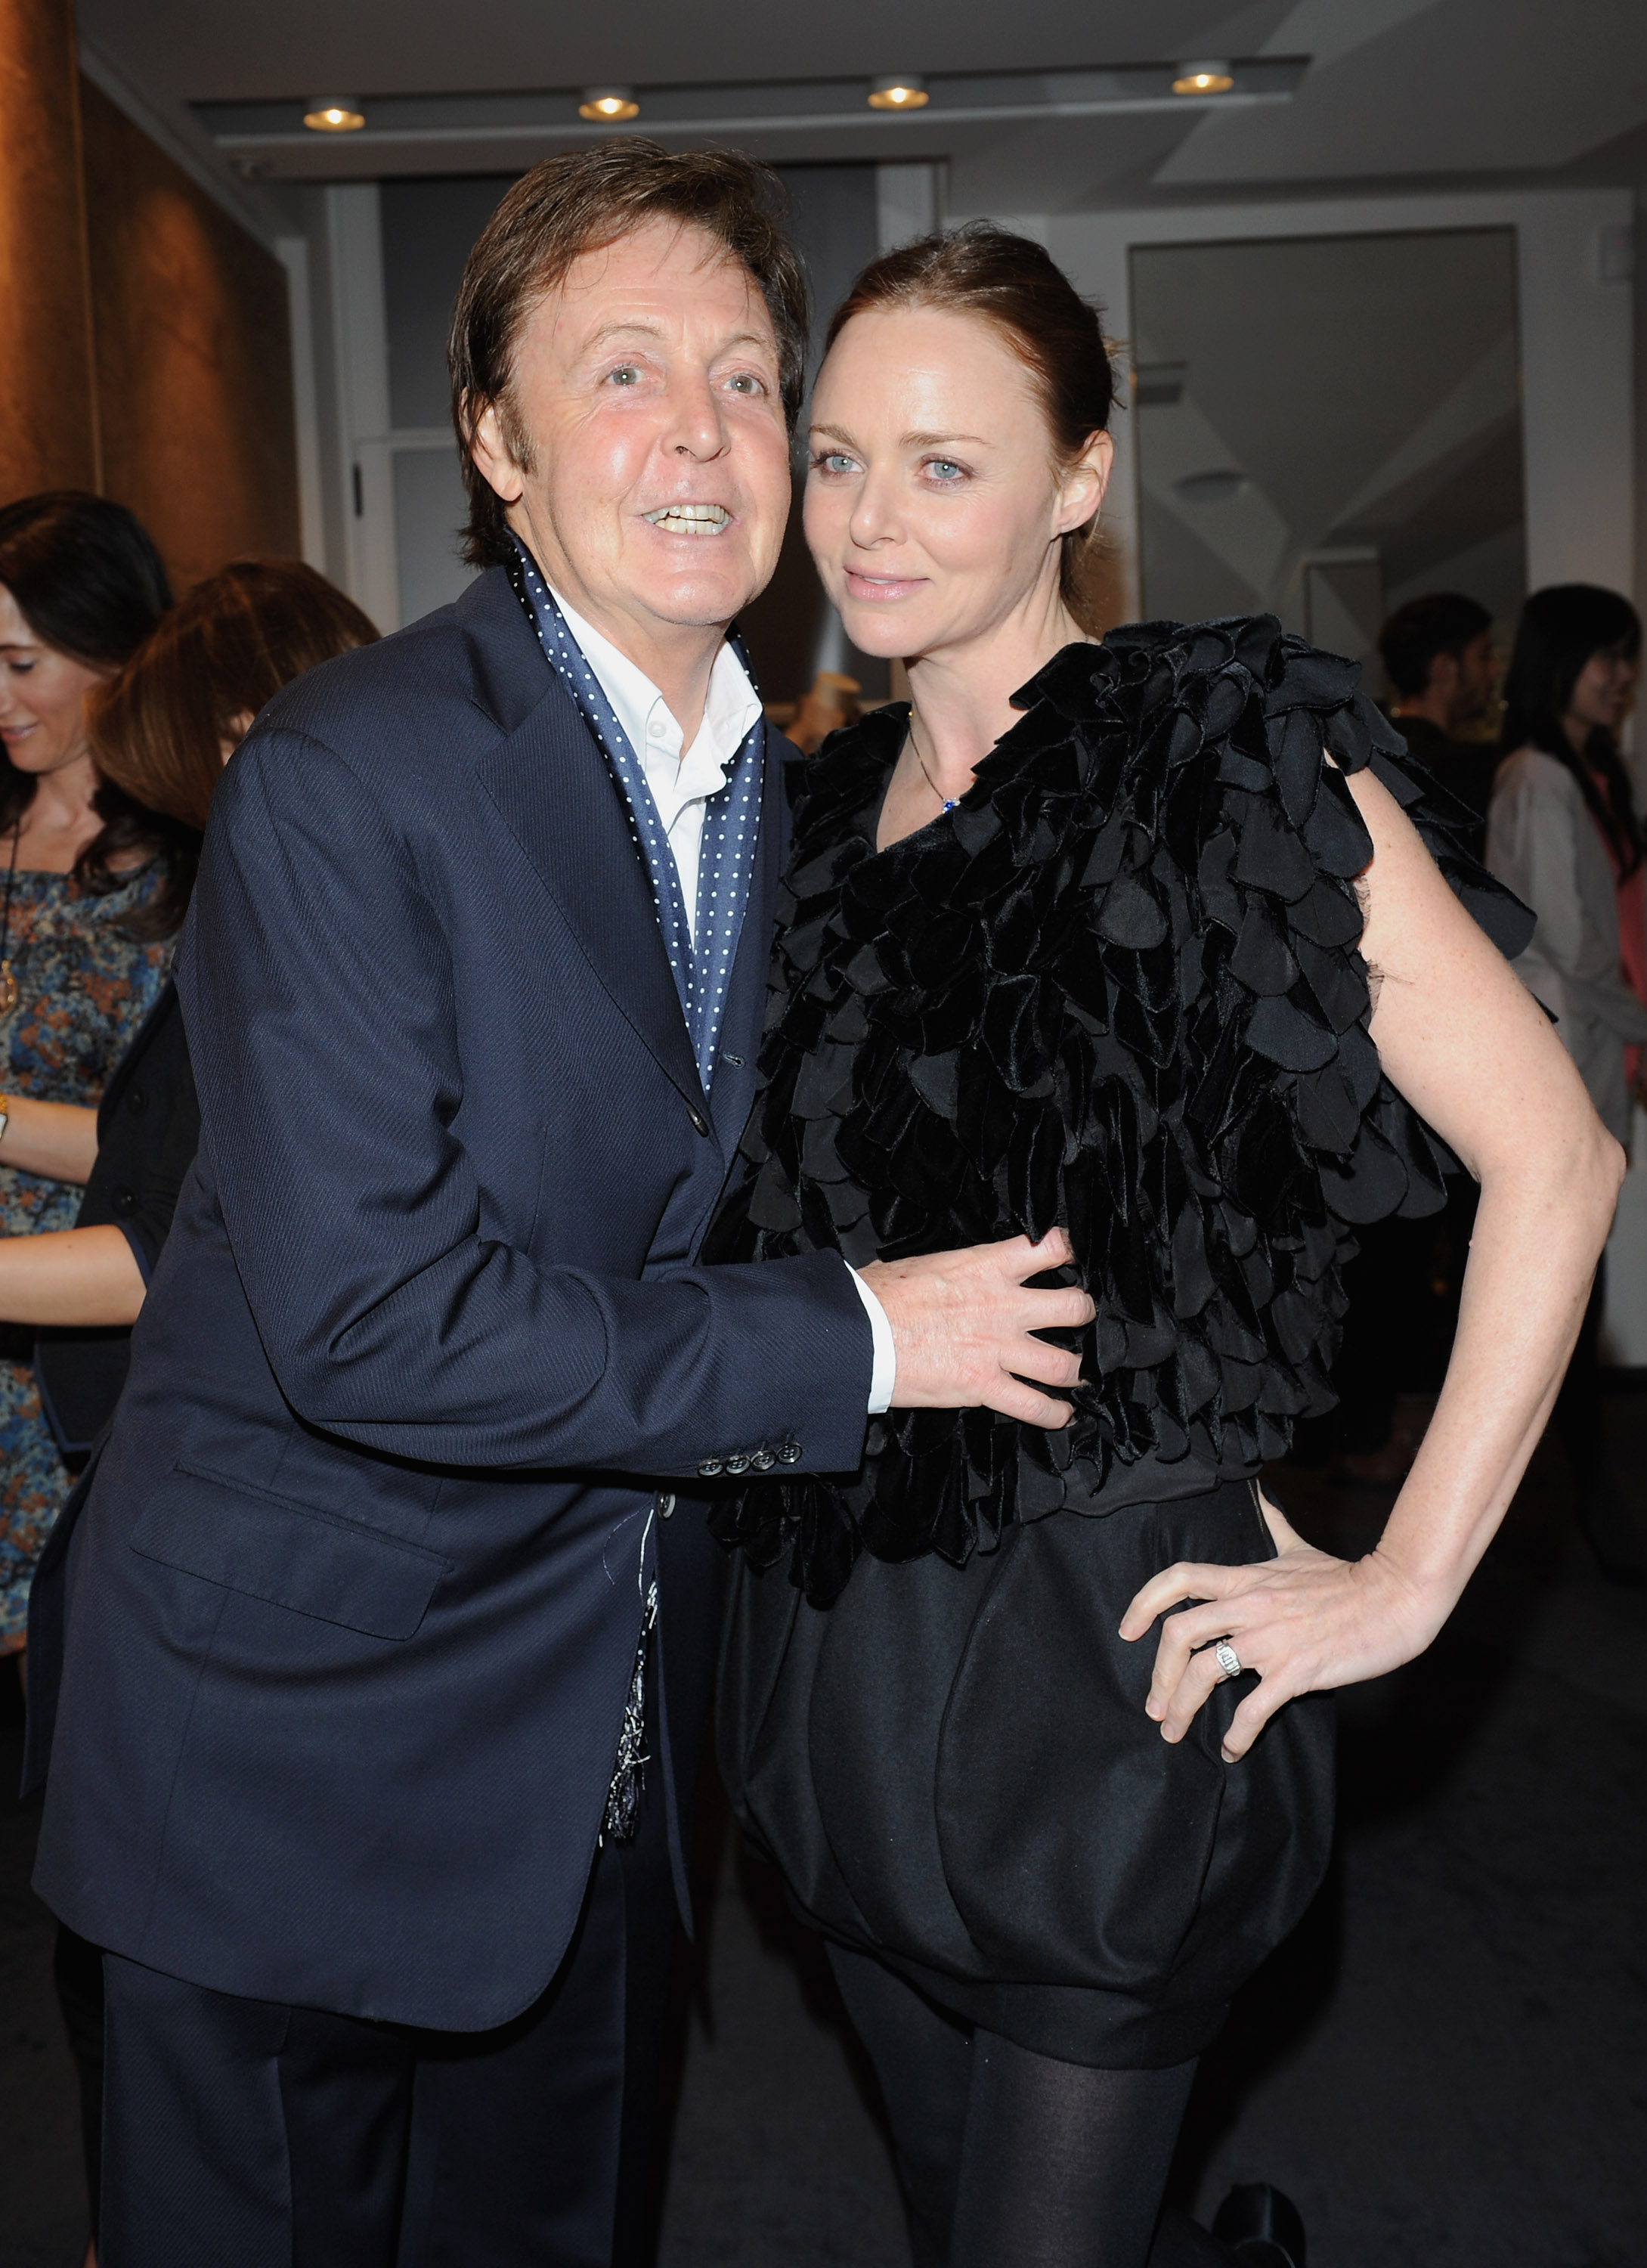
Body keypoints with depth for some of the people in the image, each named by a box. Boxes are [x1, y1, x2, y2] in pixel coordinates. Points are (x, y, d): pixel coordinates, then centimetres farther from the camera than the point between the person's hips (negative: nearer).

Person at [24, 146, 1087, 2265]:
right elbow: (367, 1311, -26)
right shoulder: (344, 774, -18)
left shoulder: (781, 795, 5)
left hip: (606, 1750, 6)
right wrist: (857, 1340, -21)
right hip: (304, 1741, -6)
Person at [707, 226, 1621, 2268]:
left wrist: (1405, 1586, -14)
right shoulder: (828, 799, 8)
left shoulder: (1220, 748, -11)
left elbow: (1554, 1161, -13)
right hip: (837, 1640, 6)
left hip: (1101, 1652, -6)